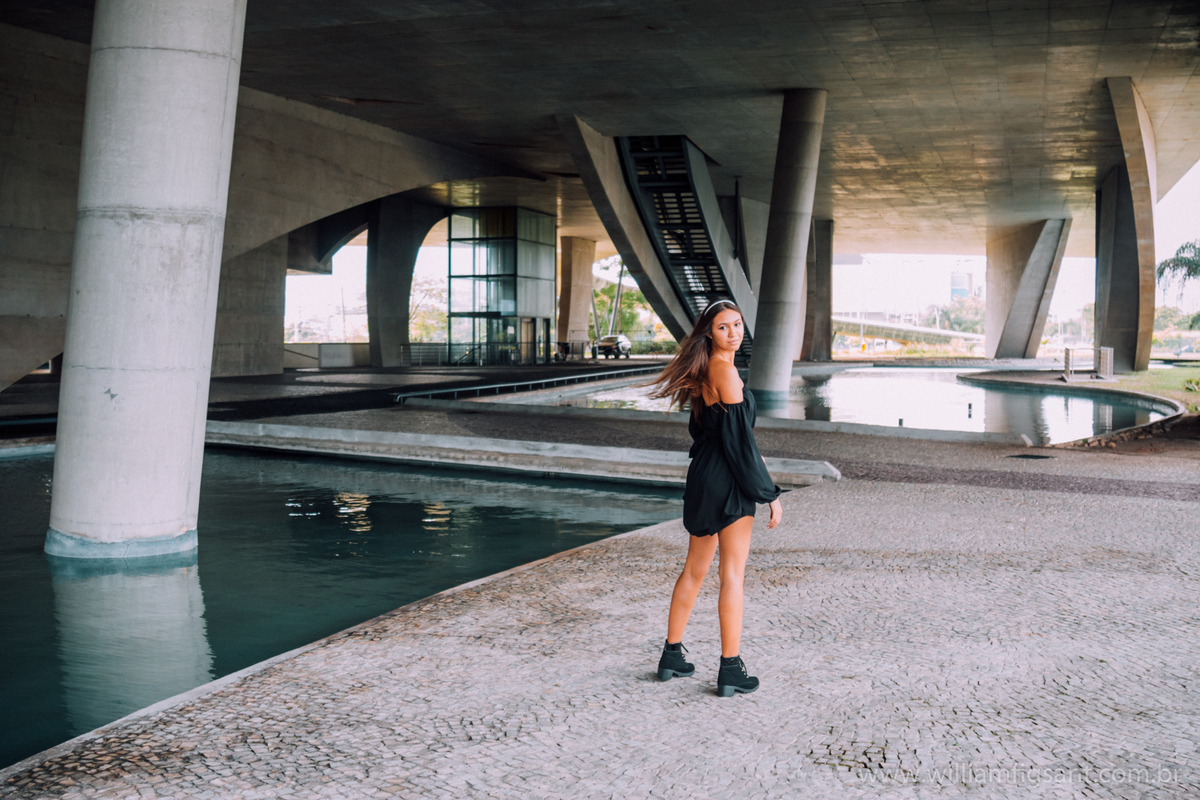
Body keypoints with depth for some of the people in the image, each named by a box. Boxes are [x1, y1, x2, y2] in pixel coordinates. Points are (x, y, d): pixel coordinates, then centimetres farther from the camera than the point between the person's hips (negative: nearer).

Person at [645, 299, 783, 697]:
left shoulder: (703, 371, 11)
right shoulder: (726, 372, -17)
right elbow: (739, 440, -19)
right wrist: (771, 494, -15)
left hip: (702, 476, 9)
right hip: (729, 483, -9)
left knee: (695, 570, 17)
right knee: (732, 574, -1)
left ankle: (672, 655, 25)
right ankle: (730, 670, 5)